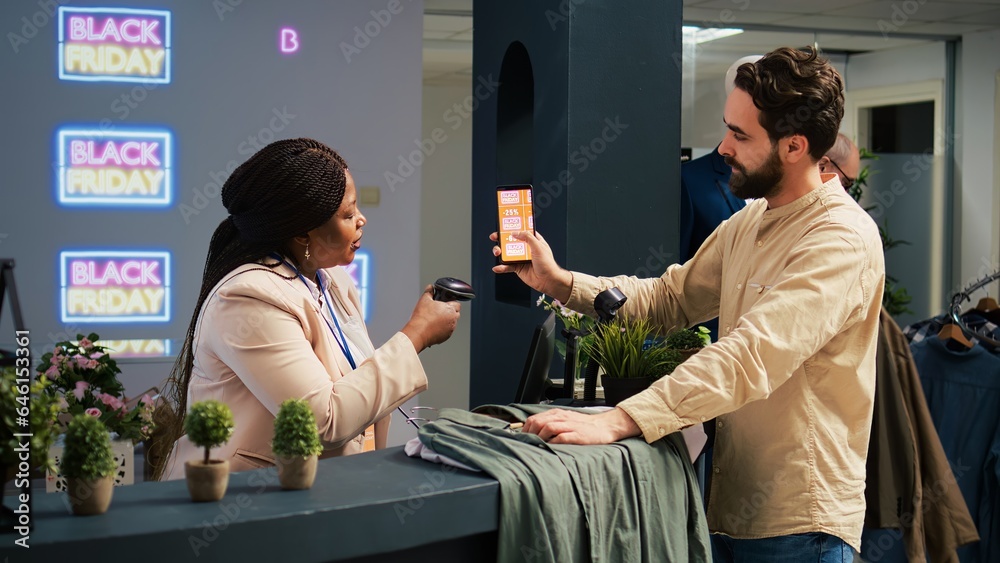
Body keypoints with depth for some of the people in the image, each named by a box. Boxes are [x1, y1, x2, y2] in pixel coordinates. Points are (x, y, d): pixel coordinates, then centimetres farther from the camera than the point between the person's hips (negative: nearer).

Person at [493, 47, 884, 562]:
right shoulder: (748, 223, 10)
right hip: (729, 504, 8)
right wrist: (559, 282, -1)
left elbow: (750, 358, -31)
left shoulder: (843, 239, -20)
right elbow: (667, 299, 13)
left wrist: (618, 422, -38)